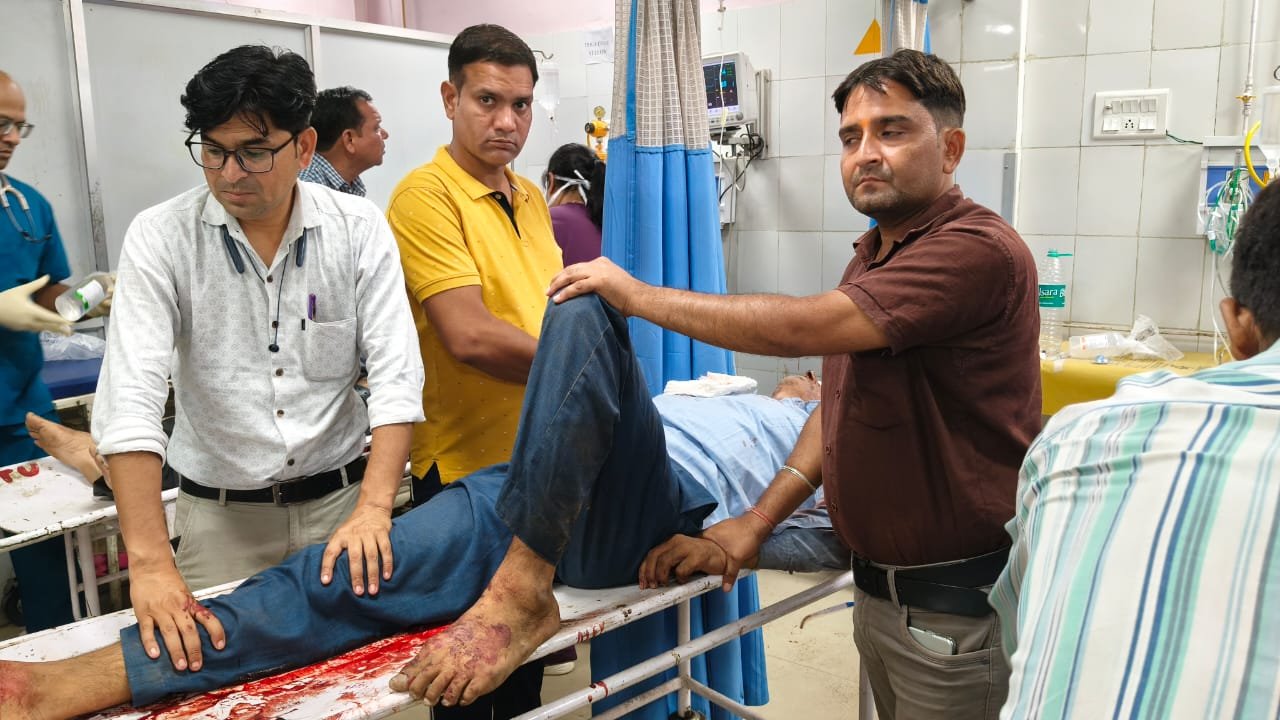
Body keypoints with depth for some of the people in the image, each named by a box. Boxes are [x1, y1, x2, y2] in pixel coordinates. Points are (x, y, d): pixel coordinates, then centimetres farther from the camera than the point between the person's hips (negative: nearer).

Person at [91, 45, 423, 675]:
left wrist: (373, 508, -25)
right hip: (219, 513, 0)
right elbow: (130, 395, -19)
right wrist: (149, 561, -28)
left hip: (339, 498, 1)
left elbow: (396, 375, -13)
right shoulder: (161, 236, -10)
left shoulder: (359, 228, -7)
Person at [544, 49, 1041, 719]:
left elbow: (800, 327, -29)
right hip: (876, 586, 8)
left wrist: (638, 295, -20)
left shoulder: (978, 249, -20)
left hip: (956, 606, -8)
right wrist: (757, 522, 4)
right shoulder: (873, 254, 11)